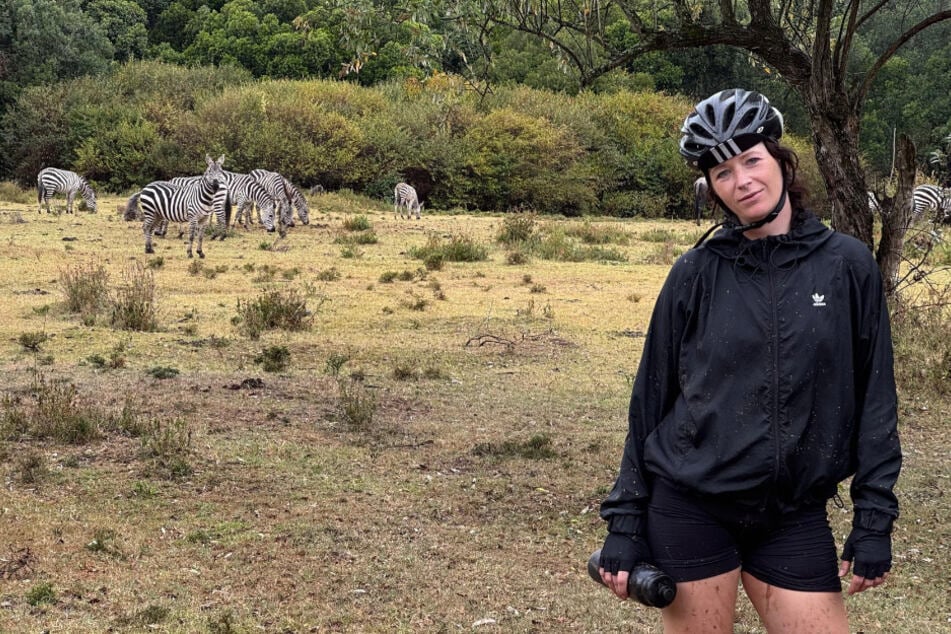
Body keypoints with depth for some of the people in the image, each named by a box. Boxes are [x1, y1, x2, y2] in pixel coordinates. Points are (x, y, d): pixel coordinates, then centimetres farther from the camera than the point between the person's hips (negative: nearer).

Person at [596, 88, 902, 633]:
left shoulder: (847, 265, -1)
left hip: (794, 515, 1)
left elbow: (874, 396, 2)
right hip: (690, 508, 0)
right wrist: (624, 524, 1)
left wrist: (875, 521, -2)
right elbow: (650, 398, 2)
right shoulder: (696, 275, -2)